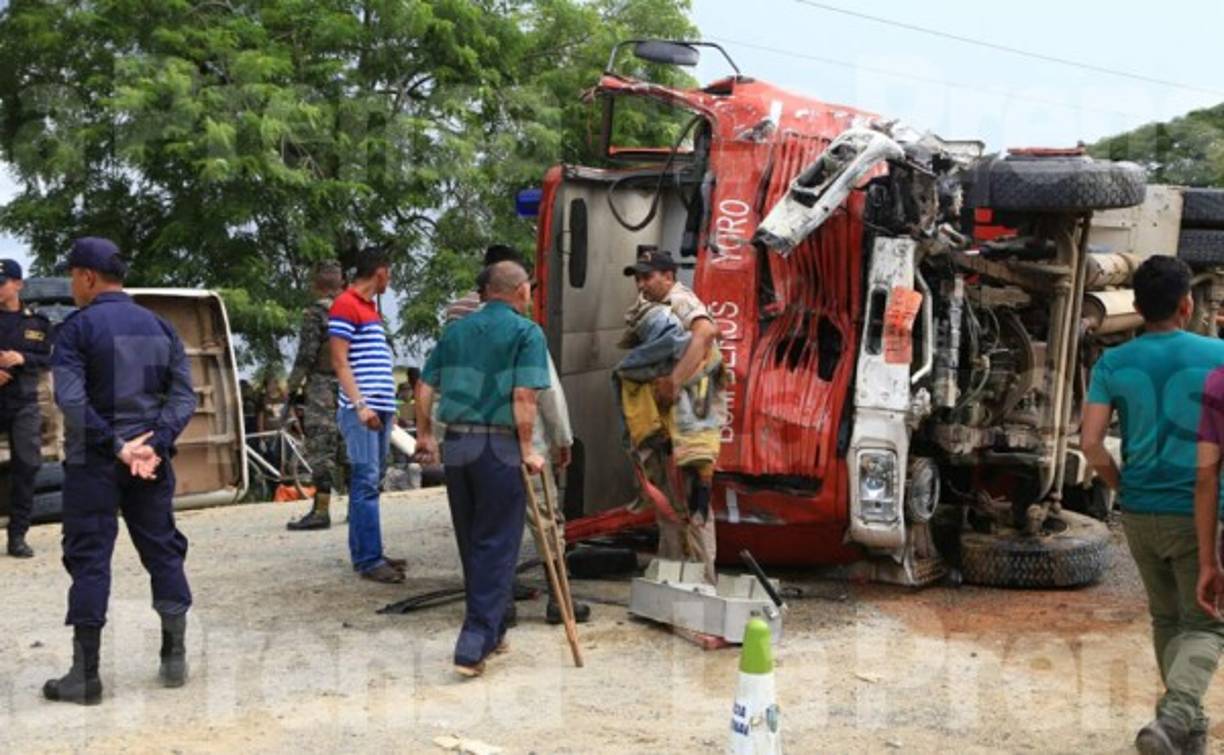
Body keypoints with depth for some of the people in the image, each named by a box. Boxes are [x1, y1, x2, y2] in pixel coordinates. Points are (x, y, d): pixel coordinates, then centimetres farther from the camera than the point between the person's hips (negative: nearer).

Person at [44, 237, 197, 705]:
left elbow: (70, 400, -19)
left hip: (93, 463, -4)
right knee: (163, 552, 13)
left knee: (89, 560, 1)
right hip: (149, 460, 4)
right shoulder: (159, 327, 9)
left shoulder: (77, 328, -7)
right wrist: (155, 445, -9)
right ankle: (175, 659, 16)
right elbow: (184, 396, 1)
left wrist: (114, 446, -15)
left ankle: (85, 675, 3)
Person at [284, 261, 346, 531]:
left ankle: (321, 511, -8)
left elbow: (306, 355, -12)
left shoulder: (315, 312, -8)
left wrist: (292, 388, -4)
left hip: (322, 389, -6)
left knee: (321, 450, -6)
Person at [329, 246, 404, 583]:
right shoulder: (345, 306, -7)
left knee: (369, 481, 11)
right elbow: (340, 362, -13)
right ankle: (370, 559, -10)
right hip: (361, 410, -9)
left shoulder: (369, 308, 21)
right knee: (367, 481, -10)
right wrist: (360, 405, -20)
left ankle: (364, 552, 16)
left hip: (379, 409, 9)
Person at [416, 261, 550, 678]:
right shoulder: (526, 333, -5)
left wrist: (424, 435, 23)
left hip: (456, 444, 6)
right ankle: (475, 644, -5)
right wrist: (527, 449, -9)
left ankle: (491, 631, 28)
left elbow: (425, 388, 11)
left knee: (471, 544, 16)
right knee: (496, 546, 0)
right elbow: (523, 396, -15)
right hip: (500, 446, -6)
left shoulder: (455, 330, 11)